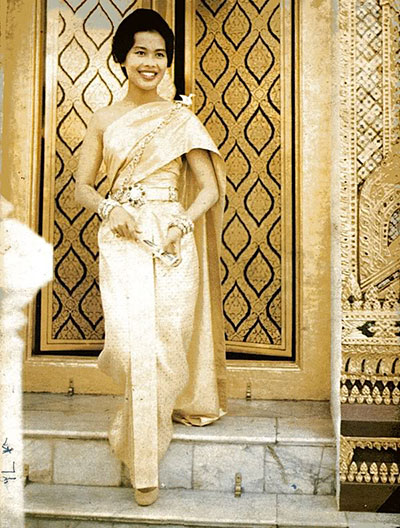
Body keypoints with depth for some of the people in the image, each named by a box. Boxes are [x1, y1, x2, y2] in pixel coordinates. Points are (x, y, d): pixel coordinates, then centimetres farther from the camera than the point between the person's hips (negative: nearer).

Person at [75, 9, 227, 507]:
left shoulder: (180, 118, 7)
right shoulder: (104, 120, 11)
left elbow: (209, 187, 3)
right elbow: (81, 186, 11)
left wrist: (185, 222, -15)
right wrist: (110, 209, -9)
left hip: (173, 239, 0)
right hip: (121, 240, 0)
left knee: (167, 338, 1)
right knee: (135, 341, -8)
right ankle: (144, 465, 10)